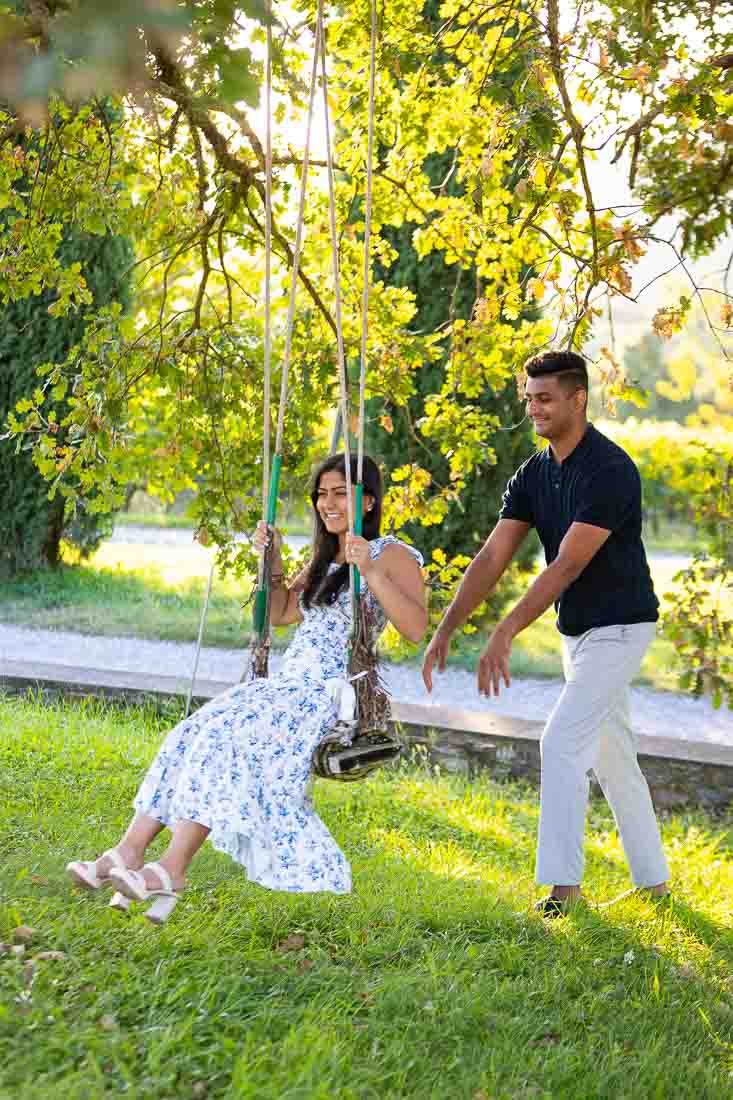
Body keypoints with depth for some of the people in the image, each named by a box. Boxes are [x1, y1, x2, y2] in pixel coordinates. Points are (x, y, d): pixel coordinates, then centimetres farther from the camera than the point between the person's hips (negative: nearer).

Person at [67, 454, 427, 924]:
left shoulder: (392, 555, -1)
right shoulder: (324, 558, 25)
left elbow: (417, 628, -15)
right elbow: (281, 614, 31)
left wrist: (371, 573, -23)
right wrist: (274, 560, 18)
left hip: (333, 693, -8)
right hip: (289, 685, 8)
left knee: (225, 735, -30)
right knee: (192, 735, -16)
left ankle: (174, 867, -34)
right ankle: (130, 851, -25)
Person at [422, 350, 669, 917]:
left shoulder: (610, 469, -22)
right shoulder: (533, 475, 3)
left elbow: (568, 564, -28)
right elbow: (492, 557, -2)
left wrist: (506, 632, -33)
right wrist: (445, 631, -10)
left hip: (620, 626, -9)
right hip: (578, 631, 9)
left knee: (562, 741, -15)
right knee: (611, 753, 13)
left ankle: (563, 881, -7)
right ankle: (653, 880, 24)